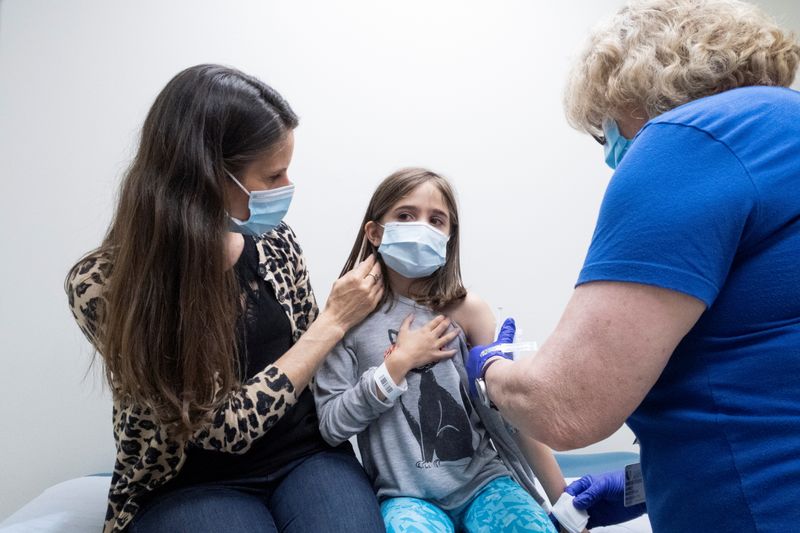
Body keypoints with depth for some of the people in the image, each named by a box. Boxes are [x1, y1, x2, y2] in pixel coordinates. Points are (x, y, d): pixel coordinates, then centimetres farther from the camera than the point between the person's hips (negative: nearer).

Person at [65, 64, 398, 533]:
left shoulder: (272, 239, -5)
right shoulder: (102, 285, -19)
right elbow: (227, 424, -20)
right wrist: (335, 319, -17)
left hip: (304, 454, 3)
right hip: (188, 486, -3)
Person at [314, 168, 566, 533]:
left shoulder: (465, 308, -5)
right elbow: (331, 426, -5)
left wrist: (563, 501, -5)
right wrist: (397, 365, -14)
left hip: (481, 481, 2)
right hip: (407, 495, -1)